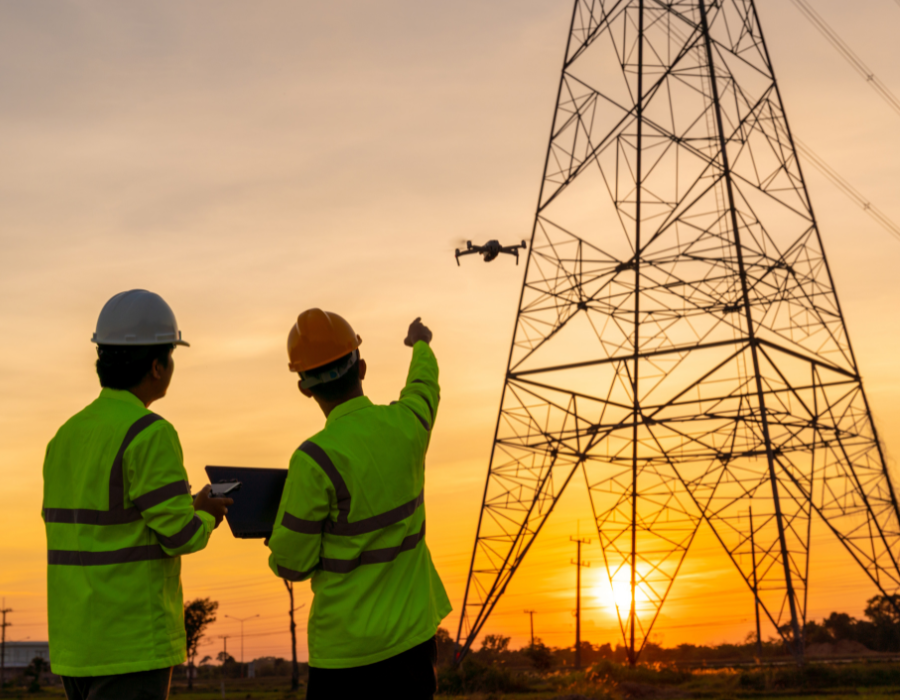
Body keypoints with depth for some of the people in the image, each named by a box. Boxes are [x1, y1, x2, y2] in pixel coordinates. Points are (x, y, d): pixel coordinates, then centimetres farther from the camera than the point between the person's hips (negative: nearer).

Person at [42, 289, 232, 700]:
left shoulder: (69, 437, 12)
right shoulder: (150, 434, -14)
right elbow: (181, 535, -16)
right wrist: (205, 517, 7)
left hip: (76, 642, 8)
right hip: (133, 645, -8)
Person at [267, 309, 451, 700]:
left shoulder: (316, 460, -19)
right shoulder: (406, 424, -3)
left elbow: (290, 564, -11)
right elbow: (424, 386, 24)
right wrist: (421, 345, 45)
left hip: (349, 644, -5)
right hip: (413, 631, 5)